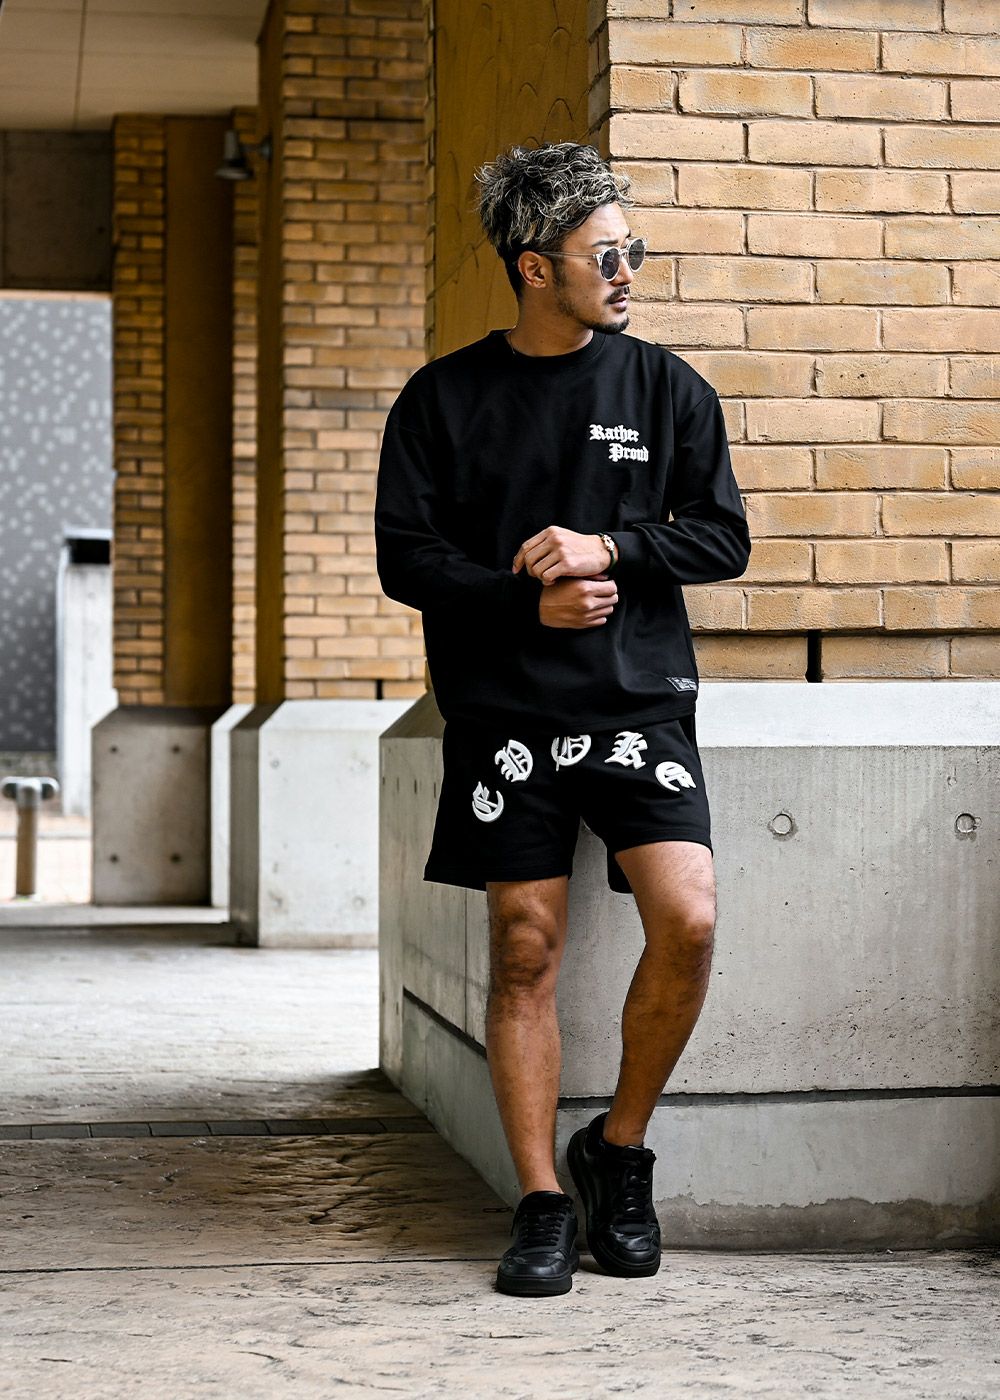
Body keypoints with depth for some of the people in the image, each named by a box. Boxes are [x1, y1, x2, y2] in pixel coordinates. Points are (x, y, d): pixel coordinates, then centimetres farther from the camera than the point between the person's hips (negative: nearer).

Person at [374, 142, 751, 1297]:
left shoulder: (667, 388, 7)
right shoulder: (442, 399, 5)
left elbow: (723, 537, 5)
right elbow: (406, 557, 2)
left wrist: (607, 547, -11)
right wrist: (529, 600, -11)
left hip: (640, 702, 1)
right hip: (503, 712, 0)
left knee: (688, 918, -16)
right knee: (525, 951, -1)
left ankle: (620, 1148, 6)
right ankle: (542, 1203, 9)